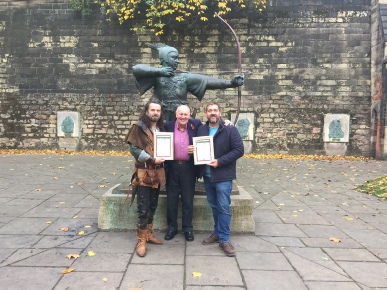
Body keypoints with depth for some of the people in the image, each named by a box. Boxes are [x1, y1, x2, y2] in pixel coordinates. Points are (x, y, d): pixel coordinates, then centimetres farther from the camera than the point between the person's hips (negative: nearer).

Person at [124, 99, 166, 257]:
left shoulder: (161, 128, 12)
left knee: (153, 206, 15)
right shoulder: (139, 127, -6)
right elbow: (133, 148, -14)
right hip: (144, 172, -6)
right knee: (143, 208, -3)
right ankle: (141, 240, 9)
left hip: (158, 173, 6)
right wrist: (152, 159, -18)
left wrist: (162, 158, 2)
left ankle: (149, 234, 29)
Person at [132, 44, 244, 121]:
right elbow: (136, 69, -14)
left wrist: (230, 82, -18)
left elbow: (206, 81, -7)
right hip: (162, 121, -2)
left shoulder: (185, 77, 3)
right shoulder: (157, 76, -3)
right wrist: (159, 71, -15)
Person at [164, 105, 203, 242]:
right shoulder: (168, 126, -1)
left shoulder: (196, 125, -1)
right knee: (171, 199, 11)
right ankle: (172, 227, 26)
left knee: (188, 200, 10)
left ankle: (188, 228, 24)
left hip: (188, 167, 0)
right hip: (172, 167, 1)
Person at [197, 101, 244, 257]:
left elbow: (239, 150, -13)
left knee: (224, 208, -2)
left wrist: (219, 161, -19)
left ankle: (224, 239, 10)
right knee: (214, 206, 16)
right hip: (207, 175, 5)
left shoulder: (230, 130, -8)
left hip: (223, 176, -5)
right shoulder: (201, 130, 7)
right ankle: (217, 233, 31)